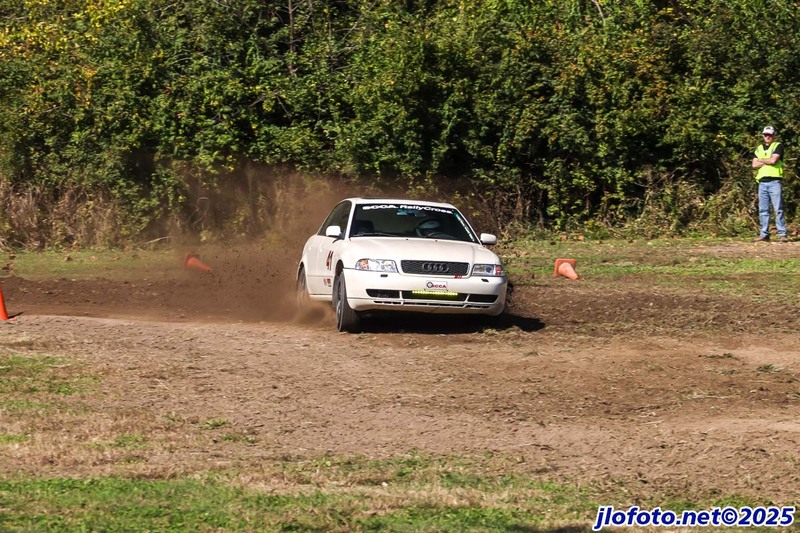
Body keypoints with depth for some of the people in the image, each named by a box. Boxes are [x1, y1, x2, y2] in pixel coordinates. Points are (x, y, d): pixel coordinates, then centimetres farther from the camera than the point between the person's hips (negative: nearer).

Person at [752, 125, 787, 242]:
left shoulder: (778, 146, 4)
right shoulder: (759, 149, 19)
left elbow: (773, 160, -12)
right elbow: (754, 165, 6)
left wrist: (761, 160, 3)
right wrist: (768, 161, -4)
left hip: (775, 181, -5)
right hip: (762, 182, 5)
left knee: (778, 209, -9)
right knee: (763, 210, 4)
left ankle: (782, 234, -10)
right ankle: (764, 235, 8)